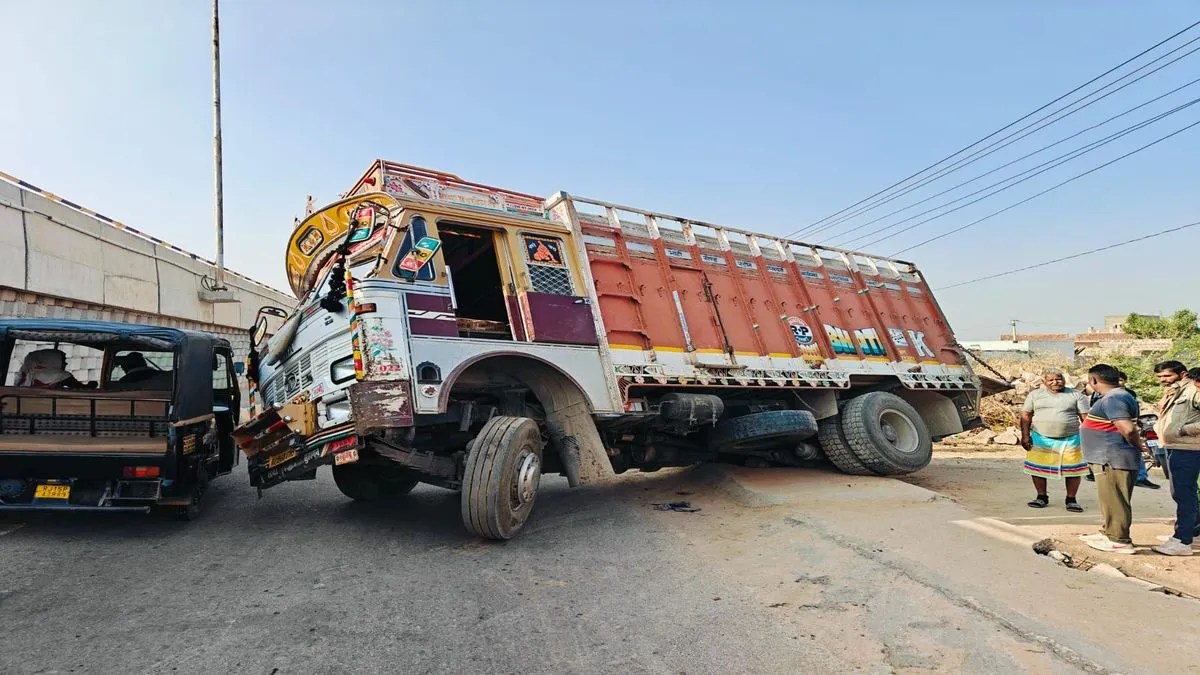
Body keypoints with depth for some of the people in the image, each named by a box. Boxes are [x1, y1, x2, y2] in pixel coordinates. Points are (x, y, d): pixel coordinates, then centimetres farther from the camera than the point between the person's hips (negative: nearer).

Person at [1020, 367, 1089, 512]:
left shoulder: (1076, 395, 3)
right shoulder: (1035, 395, 6)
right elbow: (1026, 416, 6)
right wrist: (1025, 435, -3)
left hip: (1070, 439, -1)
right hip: (1040, 439, 1)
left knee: (1073, 469, 3)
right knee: (1038, 467, 5)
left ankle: (1071, 499, 19)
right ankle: (1042, 496, 21)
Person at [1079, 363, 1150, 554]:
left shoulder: (1113, 399, -20)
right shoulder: (1117, 396, 14)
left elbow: (1128, 429, -28)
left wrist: (1137, 444, -11)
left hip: (1113, 459, -11)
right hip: (1108, 458, 11)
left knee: (1115, 501, -1)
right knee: (1111, 500, 20)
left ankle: (1120, 541, 7)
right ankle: (1110, 533, 31)